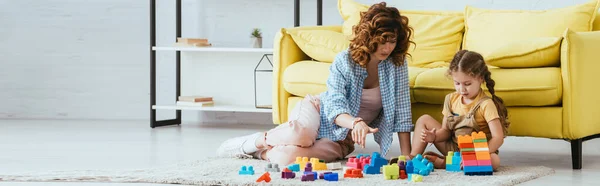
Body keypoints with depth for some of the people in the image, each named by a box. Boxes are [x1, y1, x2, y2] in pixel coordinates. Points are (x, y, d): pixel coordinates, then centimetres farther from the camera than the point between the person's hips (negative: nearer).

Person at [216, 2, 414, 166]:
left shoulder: (397, 64, -13)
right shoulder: (344, 61, -19)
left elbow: (402, 110, -13)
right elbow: (335, 108, -27)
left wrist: (407, 155, -23)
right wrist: (355, 122, -51)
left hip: (340, 140, 1)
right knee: (299, 134, -42)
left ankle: (261, 152, 1)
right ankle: (261, 140, -7)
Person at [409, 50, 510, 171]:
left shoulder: (486, 105, -18)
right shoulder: (451, 99, 1)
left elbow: (498, 138, -25)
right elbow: (445, 130, 9)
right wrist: (434, 137, -16)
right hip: (453, 147, 5)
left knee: (494, 161, -41)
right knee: (424, 120, 3)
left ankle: (442, 163, -32)